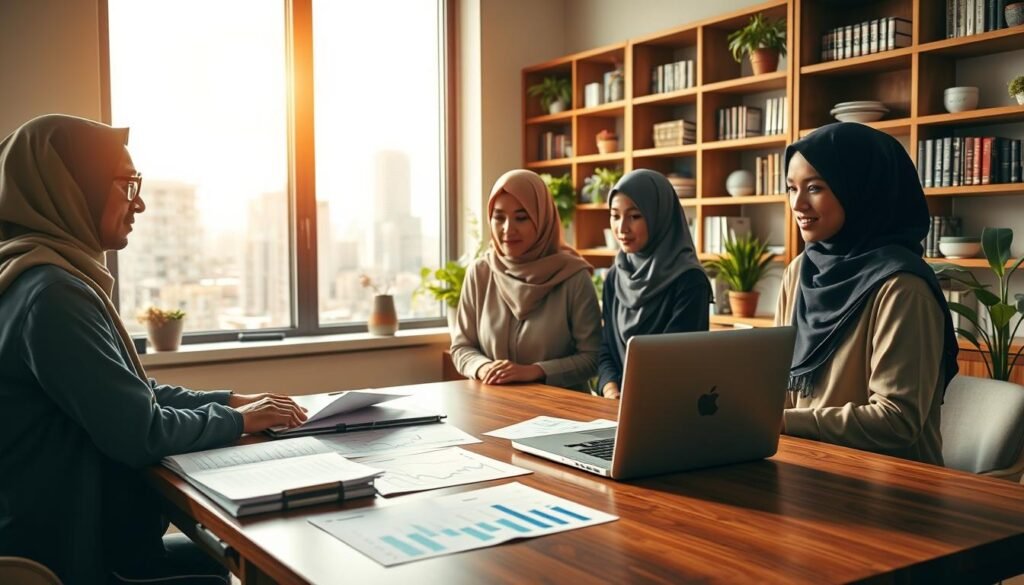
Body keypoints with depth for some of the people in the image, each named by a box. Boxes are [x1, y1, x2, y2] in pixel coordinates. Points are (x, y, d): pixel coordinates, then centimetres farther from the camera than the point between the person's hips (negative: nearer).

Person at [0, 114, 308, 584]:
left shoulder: (49, 279, 9)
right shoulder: (52, 292, -24)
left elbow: (133, 394, 15)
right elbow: (140, 433, -24)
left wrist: (232, 400, 6)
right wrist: (238, 420, -8)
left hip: (79, 534, 9)